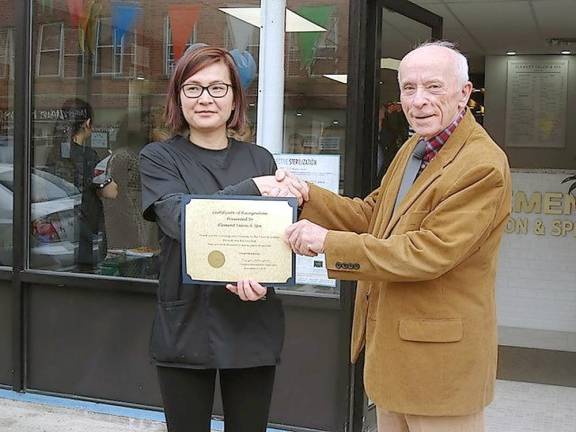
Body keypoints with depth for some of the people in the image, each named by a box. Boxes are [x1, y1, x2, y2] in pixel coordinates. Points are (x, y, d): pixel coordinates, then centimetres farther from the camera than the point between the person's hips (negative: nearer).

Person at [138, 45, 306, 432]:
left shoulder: (260, 159, 9)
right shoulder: (159, 158, 1)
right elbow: (181, 219, -16)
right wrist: (251, 190, -21)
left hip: (253, 324, 2)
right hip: (186, 325, -2)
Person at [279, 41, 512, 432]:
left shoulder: (482, 166, -21)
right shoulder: (412, 149, 10)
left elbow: (429, 252, -26)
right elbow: (370, 214, 12)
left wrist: (329, 243, -24)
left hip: (439, 356, -8)